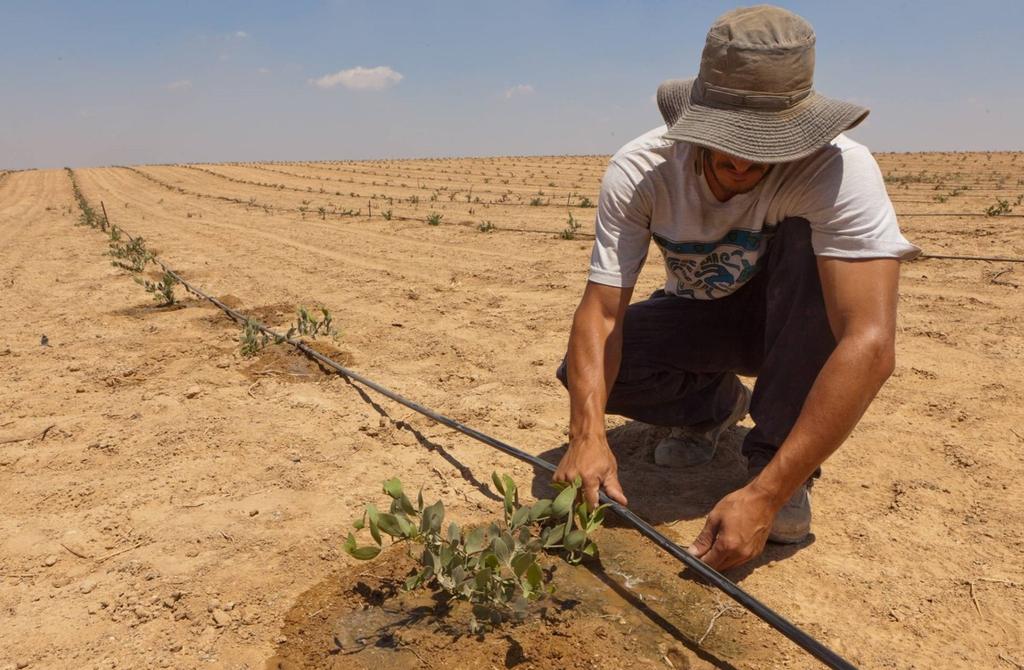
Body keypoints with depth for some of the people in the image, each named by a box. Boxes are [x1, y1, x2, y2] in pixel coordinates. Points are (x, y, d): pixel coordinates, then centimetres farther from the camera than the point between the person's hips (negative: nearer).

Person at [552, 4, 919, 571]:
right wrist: (588, 434, -45)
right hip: (701, 318, 2)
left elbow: (870, 346, -41)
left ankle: (773, 458, -18)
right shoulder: (638, 171, -25)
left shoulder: (837, 168, -33)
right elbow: (601, 311, -29)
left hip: (794, 322, -2)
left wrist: (765, 495, -46)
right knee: (582, 372, -22)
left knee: (807, 238, -34)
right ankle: (715, 404, 8)